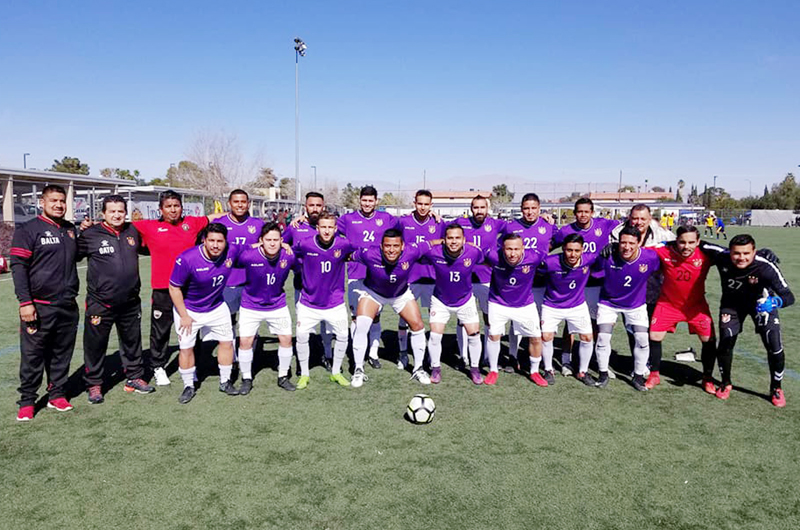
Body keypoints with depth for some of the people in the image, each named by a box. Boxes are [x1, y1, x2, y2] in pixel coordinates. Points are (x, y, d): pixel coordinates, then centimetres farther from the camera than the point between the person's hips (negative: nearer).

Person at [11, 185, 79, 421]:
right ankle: (27, 401, 12)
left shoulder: (71, 230, 14)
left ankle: (57, 395, 22)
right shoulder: (28, 230, -4)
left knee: (62, 354, 11)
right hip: (39, 307, -5)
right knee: (32, 356, 1)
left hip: (68, 306, 5)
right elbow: (18, 267, -8)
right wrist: (25, 302, -14)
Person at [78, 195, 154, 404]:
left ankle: (134, 378, 31)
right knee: (95, 345, 5)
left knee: (132, 342, 16)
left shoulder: (133, 231, 6)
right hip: (100, 304, -4)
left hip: (130, 302, 4)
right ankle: (94, 384, 20)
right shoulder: (91, 234, -8)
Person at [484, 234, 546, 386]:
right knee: (493, 335, 1)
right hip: (499, 303, 0)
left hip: (525, 304, 1)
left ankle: (534, 372, 29)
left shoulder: (534, 256, -29)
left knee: (536, 338, 5)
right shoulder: (494, 256, -28)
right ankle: (493, 370, 25)